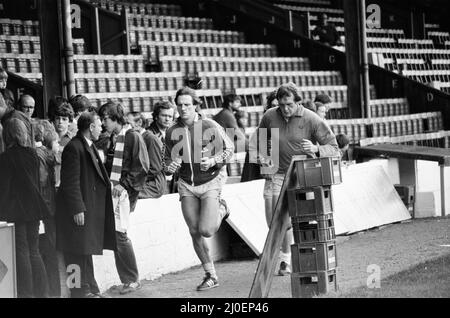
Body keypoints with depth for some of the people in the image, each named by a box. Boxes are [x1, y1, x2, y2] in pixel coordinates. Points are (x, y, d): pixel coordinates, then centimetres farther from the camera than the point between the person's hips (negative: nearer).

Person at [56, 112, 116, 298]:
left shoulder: (89, 146, 15)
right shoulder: (74, 148, -17)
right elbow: (70, 182, -20)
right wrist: (77, 209, -22)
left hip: (90, 207, 10)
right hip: (79, 208, -10)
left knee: (86, 250, 16)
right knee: (79, 252, -4)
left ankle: (90, 288, 22)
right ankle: (81, 290, 1)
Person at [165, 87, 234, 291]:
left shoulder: (210, 127, -12)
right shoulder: (172, 132, -2)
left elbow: (229, 148, -2)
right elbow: (168, 158, 11)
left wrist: (214, 160, -20)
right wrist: (170, 166, -12)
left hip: (211, 182, -3)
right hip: (187, 185, 4)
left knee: (207, 230, -14)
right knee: (195, 233, 3)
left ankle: (221, 209, 21)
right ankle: (211, 276, 18)